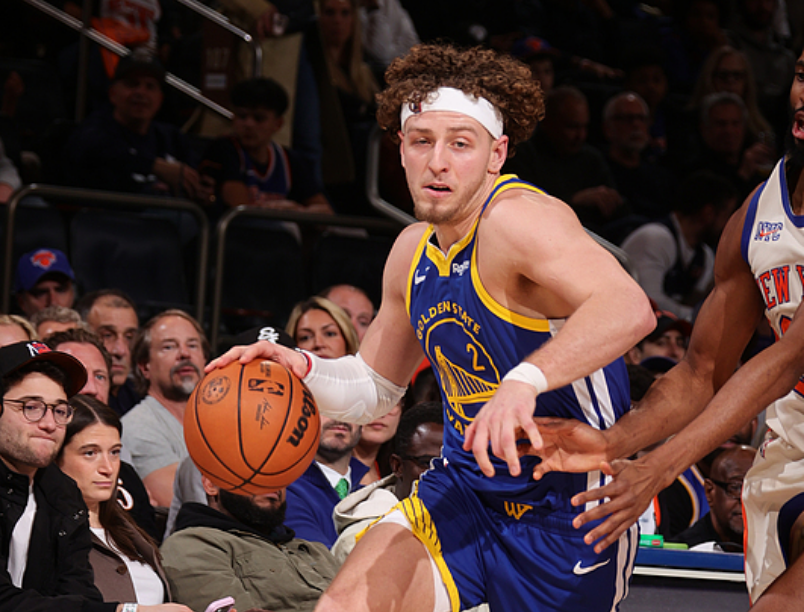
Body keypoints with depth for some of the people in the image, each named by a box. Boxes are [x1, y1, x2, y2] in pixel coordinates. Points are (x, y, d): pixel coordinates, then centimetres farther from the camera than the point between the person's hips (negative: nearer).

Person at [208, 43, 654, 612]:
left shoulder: (518, 219, -21)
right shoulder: (414, 251, 6)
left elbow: (628, 309, -39)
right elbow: (375, 386, 21)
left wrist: (526, 379, -53)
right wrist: (303, 370, -1)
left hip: (565, 508, -7)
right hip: (467, 490, 7)